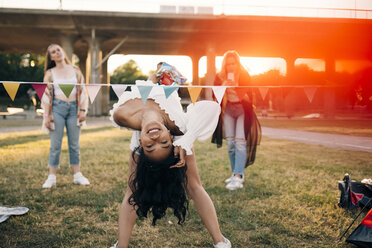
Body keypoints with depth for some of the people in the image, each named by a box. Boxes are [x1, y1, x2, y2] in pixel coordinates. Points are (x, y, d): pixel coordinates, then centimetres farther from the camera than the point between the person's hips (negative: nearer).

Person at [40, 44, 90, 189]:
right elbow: (46, 95, 3)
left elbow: (82, 91, 9)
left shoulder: (75, 70, 9)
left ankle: (77, 175, 13)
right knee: (55, 144, -1)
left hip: (73, 108, 1)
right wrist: (46, 115, -3)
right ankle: (52, 177, 7)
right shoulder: (50, 73, 5)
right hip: (57, 108, -1)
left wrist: (83, 110, 1)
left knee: (74, 144, 5)